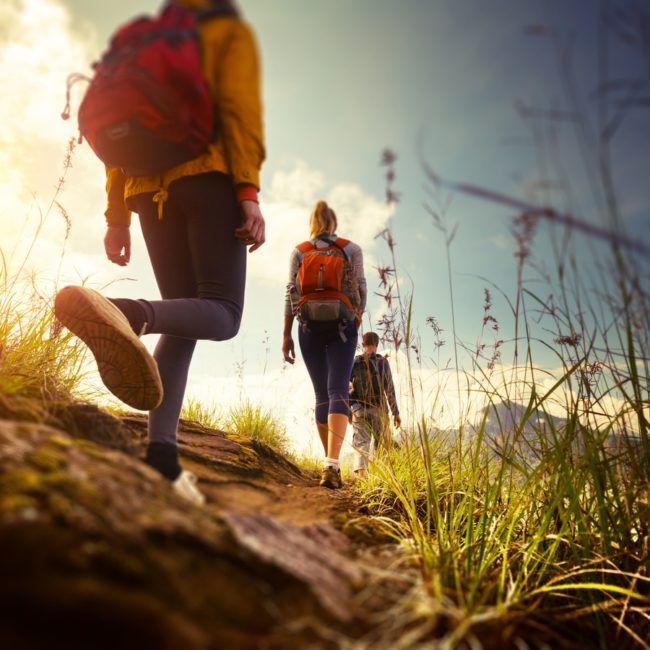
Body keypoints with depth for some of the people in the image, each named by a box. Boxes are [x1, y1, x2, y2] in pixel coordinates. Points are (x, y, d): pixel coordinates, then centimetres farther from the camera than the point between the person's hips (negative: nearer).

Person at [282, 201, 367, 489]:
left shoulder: (299, 252, 11)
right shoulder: (351, 249, 7)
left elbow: (291, 293, 4)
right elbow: (360, 289, 3)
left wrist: (286, 335, 4)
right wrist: (356, 321, 19)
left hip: (310, 327, 2)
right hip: (342, 325, -2)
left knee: (321, 394, 10)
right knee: (338, 391, -10)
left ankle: (331, 463, 13)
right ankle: (332, 464, -27)